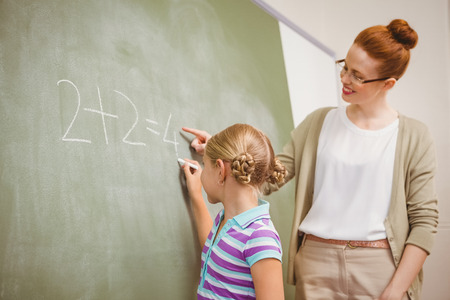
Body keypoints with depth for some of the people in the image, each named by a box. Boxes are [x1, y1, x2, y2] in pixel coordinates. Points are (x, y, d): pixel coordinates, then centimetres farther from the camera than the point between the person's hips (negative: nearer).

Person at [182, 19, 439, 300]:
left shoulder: (414, 137, -1)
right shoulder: (319, 122, 8)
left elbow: (424, 219, -4)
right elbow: (271, 177, 4)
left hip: (380, 268, -2)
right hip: (317, 264, 2)